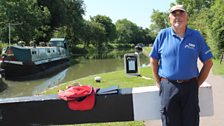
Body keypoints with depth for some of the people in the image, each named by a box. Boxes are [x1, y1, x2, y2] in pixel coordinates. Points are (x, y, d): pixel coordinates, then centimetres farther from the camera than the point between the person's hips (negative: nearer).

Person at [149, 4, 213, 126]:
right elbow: (153, 60, 7)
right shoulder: (163, 35, 1)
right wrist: (159, 83, 4)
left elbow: (208, 62, 6)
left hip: (190, 87, 1)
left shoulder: (196, 36, 2)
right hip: (168, 87, 0)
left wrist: (197, 83, 3)